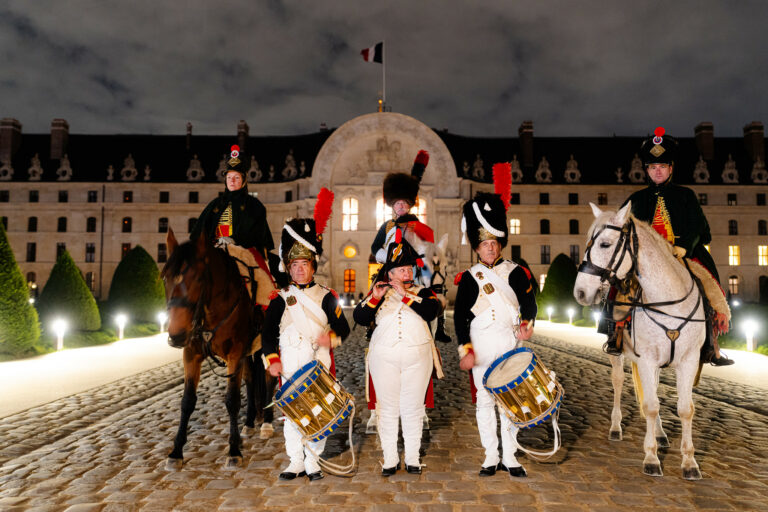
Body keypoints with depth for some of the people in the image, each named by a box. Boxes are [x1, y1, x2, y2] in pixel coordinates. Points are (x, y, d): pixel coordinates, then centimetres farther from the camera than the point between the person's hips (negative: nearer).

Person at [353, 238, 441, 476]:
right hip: (384, 356, 0)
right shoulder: (378, 292, 10)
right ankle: (390, 459, 15)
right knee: (388, 408, 4)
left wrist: (406, 295, -13)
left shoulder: (423, 292, 9)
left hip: (416, 356, 0)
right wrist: (374, 298, -13)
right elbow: (359, 318, 0)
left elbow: (430, 313, -11)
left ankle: (413, 458, 17)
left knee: (412, 408, 6)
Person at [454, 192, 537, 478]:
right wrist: (466, 350, -7)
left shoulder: (516, 272, 6)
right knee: (485, 399, 6)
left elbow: (529, 303, 4)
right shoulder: (469, 278, 3)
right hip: (481, 345, 0)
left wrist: (526, 324, -17)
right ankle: (491, 457, 18)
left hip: (510, 343, 1)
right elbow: (460, 315, 0)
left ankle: (509, 456, 18)